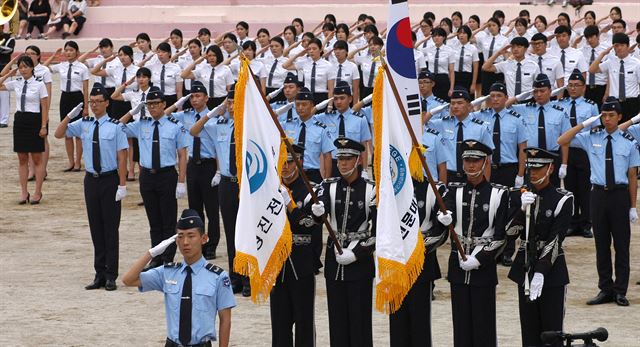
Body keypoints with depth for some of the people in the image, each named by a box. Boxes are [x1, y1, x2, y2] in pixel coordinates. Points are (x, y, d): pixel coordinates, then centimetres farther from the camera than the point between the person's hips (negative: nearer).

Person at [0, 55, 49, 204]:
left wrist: (44, 126, -12)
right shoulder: (16, 83, 4)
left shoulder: (39, 84, -8)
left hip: (34, 120, -5)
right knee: (22, 158, 8)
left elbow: (44, 106, -8)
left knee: (37, 158, 4)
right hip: (20, 119, 5)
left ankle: (37, 192, 10)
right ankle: (24, 192, 13)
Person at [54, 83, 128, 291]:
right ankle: (99, 274, 16)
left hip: (110, 180, -5)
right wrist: (70, 116, -7)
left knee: (110, 227, 1)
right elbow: (59, 134, 8)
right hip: (91, 179, 5)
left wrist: (122, 185, -14)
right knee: (95, 227, 9)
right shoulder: (84, 124, 5)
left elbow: (122, 157, -10)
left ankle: (111, 276, 7)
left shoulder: (115, 126, -9)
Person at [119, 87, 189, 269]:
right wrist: (133, 112, 1)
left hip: (167, 175, -3)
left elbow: (182, 155, -3)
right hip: (147, 176, 3)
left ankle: (168, 259, 7)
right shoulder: (141, 125, 8)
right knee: (154, 221, 10)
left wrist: (181, 182, -9)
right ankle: (156, 259, 17)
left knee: (168, 221, 1)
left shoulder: (175, 126, -2)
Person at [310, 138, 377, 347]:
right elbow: (318, 217, -13)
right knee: (337, 316, 6)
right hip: (334, 259, 3)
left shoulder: (370, 190, -4)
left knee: (360, 317, -1)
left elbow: (379, 230, -6)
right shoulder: (329, 186, 4)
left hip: (360, 262, -3)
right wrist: (317, 212, -37)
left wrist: (356, 253, -13)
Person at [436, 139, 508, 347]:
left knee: (483, 322, 0)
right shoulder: (455, 191, 7)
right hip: (458, 265, 3)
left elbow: (500, 236, -4)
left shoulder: (498, 194, -1)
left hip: (483, 267, -3)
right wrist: (444, 219, -38)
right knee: (461, 322, 6)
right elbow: (447, 212, -14)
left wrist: (479, 259, -13)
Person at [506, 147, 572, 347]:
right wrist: (523, 210, -19)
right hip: (524, 269, 4)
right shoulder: (521, 195, 4)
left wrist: (540, 273, -21)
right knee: (529, 329, 8)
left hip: (551, 271, -4)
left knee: (551, 330, -3)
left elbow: (555, 240, -15)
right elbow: (510, 233, -3)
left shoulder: (562, 199, -9)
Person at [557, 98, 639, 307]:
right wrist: (585, 124, -6)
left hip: (620, 195, -2)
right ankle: (605, 289, 16)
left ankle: (620, 291, 9)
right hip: (599, 194, 2)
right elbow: (561, 141, 0)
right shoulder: (591, 138, 4)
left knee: (621, 244, 2)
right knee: (601, 244, 8)